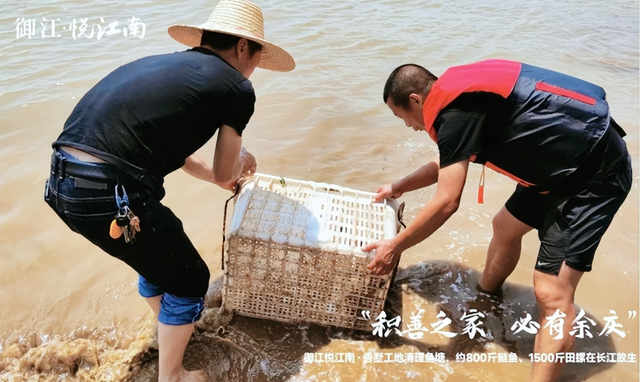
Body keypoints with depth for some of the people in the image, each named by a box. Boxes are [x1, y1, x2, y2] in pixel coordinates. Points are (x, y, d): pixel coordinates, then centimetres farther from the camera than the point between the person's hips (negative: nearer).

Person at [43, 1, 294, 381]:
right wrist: (240, 158, 32)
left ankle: (170, 328, 56)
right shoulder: (237, 87, -1)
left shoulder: (168, 64, 21)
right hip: (108, 192, -8)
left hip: (64, 180, 9)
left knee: (159, 257, 31)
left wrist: (224, 172, 43)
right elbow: (226, 173, 9)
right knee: (189, 280, 15)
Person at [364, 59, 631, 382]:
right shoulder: (461, 94, 8)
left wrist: (395, 246, -11)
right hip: (563, 163, 10)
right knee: (505, 227, 23)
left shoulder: (456, 109, -22)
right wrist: (398, 188, 33)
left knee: (552, 292, -12)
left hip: (595, 171, -10)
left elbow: (446, 202, -23)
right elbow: (446, 163, 24)